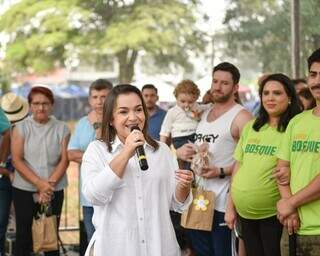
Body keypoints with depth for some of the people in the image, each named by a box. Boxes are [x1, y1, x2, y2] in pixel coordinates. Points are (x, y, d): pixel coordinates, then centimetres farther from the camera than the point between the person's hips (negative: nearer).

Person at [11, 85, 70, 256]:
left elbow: (64, 160, -1)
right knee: (24, 235, 3)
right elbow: (17, 160, -6)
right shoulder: (21, 128, 0)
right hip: (24, 190, -1)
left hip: (54, 191, 1)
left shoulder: (61, 129, 3)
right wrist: (39, 183, -16)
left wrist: (49, 184, -14)